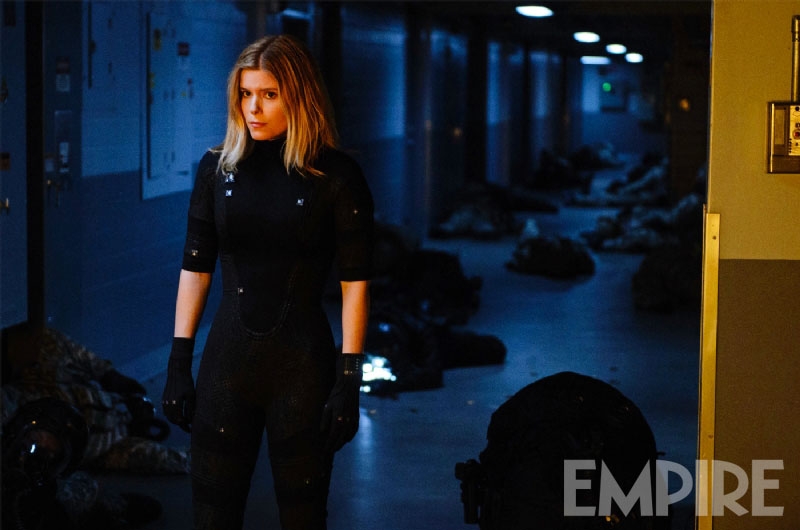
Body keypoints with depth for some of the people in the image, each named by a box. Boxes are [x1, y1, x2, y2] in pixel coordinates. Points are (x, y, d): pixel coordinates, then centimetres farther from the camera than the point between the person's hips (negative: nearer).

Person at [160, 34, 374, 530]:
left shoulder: (337, 175, -5)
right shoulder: (218, 168, 4)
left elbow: (356, 282, -5)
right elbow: (195, 268, 7)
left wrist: (349, 381, -10)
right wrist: (179, 363, 3)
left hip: (303, 363, -2)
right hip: (229, 359, 3)